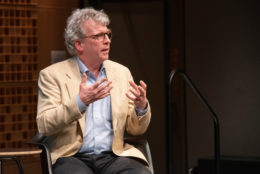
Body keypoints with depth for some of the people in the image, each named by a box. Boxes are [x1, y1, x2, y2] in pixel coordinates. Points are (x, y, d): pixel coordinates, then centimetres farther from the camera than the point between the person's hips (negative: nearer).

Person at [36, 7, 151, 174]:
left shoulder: (122, 72, 14)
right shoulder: (53, 75, 2)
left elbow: (136, 129, 14)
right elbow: (44, 126, -9)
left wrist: (141, 107, -8)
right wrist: (80, 102, -22)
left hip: (114, 156, 3)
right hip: (72, 158, -3)